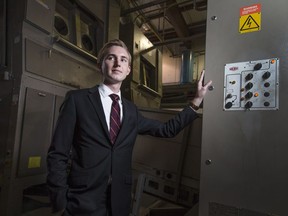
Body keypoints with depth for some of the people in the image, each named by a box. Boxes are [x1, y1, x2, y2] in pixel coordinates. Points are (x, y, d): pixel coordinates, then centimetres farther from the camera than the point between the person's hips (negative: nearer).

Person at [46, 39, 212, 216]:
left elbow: (167, 129, 9)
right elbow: (58, 153, -7)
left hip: (120, 201, 5)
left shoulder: (131, 110, 6)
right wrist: (60, 201, -11)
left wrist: (197, 100, 8)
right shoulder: (77, 99, -7)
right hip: (84, 201, -4)